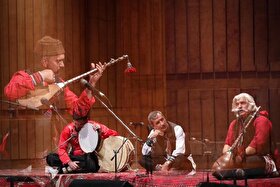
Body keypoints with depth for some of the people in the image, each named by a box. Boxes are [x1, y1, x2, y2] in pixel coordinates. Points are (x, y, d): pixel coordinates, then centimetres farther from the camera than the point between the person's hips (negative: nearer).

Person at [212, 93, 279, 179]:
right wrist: (227, 154, -8)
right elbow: (228, 143, 14)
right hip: (239, 158, 6)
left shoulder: (261, 120, -3)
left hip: (261, 159, -6)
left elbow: (259, 144, -14)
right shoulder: (234, 124, 20)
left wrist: (242, 155, -17)